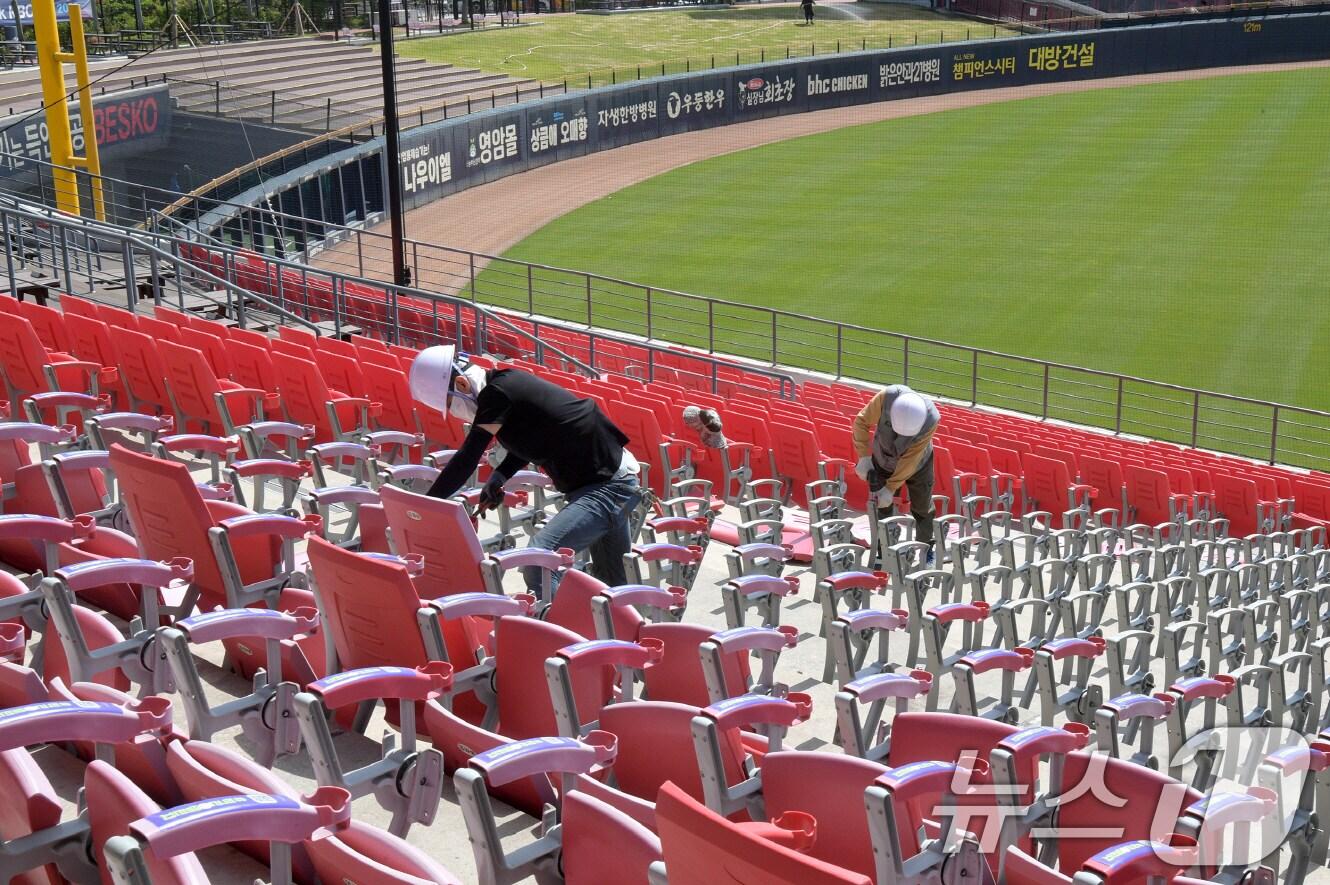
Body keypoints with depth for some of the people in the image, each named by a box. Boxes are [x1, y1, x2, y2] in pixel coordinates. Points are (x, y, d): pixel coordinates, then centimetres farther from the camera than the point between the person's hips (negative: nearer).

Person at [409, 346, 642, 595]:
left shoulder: (497, 394, -20)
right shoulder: (506, 383, 8)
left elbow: (465, 461, -20)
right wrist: (499, 476, 10)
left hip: (608, 487, -10)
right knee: (615, 584, 21)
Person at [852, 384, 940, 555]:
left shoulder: (930, 419, -35)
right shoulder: (887, 397, -36)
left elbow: (911, 458, -28)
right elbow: (862, 422, -20)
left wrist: (891, 488, -26)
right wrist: (863, 457, -24)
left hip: (917, 465, -1)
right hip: (883, 462, 1)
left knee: (922, 508, 9)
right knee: (882, 509, 4)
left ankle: (927, 549, 27)